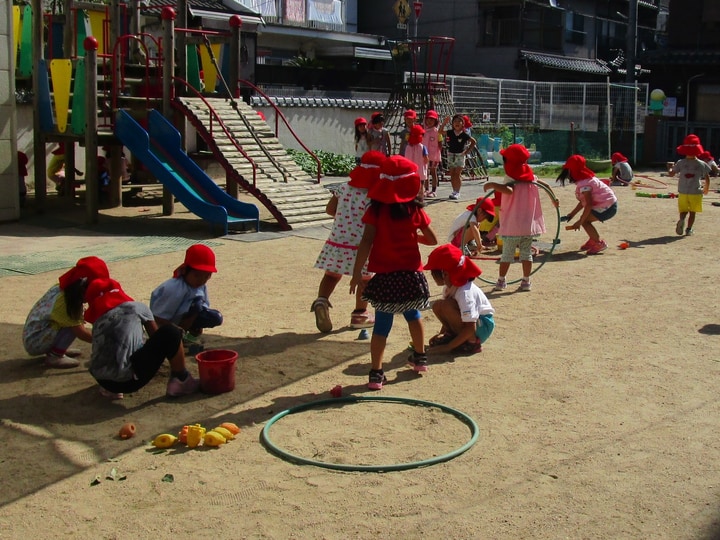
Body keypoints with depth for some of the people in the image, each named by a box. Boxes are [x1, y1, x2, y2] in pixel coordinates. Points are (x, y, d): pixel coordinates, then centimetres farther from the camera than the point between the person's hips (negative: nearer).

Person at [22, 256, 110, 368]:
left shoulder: (60, 288, -3)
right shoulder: (62, 302, -27)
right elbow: (80, 333, -22)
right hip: (34, 343, -9)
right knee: (74, 325, -22)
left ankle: (57, 349, 9)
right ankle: (54, 356, -14)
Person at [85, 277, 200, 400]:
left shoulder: (98, 321, 21)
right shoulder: (136, 308, 11)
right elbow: (156, 335, 24)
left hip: (102, 380, 6)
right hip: (126, 380, -6)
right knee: (171, 333, 5)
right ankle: (182, 381, 16)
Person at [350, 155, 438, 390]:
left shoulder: (375, 211, -7)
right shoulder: (415, 210, -3)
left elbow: (366, 242, -14)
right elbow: (432, 240, 6)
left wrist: (357, 273, -12)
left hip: (384, 276, -1)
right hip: (411, 274, 2)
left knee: (382, 324, 4)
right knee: (413, 314, 26)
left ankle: (376, 373, -1)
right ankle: (420, 357, 38)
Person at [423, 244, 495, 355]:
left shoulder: (464, 292, -29)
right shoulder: (448, 287, -2)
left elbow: (470, 328, -31)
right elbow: (449, 316, 13)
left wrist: (448, 347, -30)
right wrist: (441, 334, 2)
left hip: (482, 327, -8)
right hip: (466, 321, 8)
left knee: (446, 306, -29)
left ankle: (472, 343, -17)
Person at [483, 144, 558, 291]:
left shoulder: (511, 180, -13)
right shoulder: (531, 176, 7)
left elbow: (509, 190, -35)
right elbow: (545, 185, 19)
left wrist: (493, 185, -31)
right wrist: (554, 198, 33)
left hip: (512, 226, -5)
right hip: (529, 224, 5)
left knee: (507, 254, 4)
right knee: (526, 253, 10)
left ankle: (501, 281, 10)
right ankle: (526, 282, 11)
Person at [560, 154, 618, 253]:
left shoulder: (584, 183, -21)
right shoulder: (586, 179, 12)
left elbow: (588, 204, -27)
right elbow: (583, 202, 15)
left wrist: (579, 222, -23)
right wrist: (570, 215, 14)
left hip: (607, 207, -10)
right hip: (608, 203, 10)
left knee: (584, 220, -13)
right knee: (584, 219, 12)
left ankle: (600, 244, -5)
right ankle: (593, 240, 26)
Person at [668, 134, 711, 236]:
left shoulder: (681, 163, -5)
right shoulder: (701, 164, -2)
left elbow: (671, 174, -3)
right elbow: (707, 178, 4)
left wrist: (671, 168, 20)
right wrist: (706, 188, 21)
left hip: (683, 192, 0)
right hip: (696, 193, 0)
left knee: (683, 211, 9)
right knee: (692, 212, 11)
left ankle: (681, 220, -22)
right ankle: (689, 229, 6)